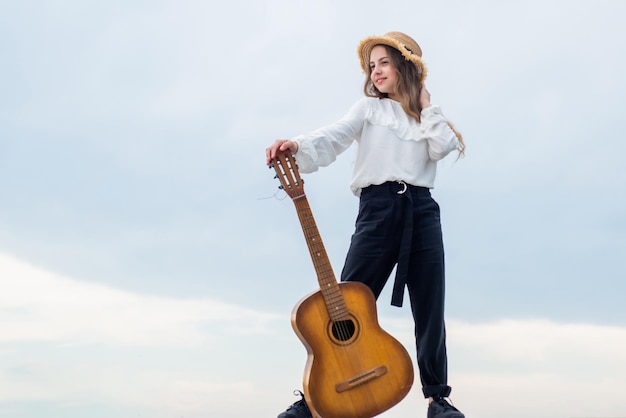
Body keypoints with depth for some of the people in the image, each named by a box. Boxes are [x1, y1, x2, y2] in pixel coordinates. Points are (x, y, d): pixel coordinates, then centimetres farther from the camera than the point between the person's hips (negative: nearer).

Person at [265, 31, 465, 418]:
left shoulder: (430, 118, 21)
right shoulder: (369, 108, 13)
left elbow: (442, 148, 0)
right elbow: (333, 138, -5)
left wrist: (426, 104, 9)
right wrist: (298, 146, -25)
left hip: (423, 209, 3)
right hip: (378, 206, -2)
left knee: (430, 308, 2)